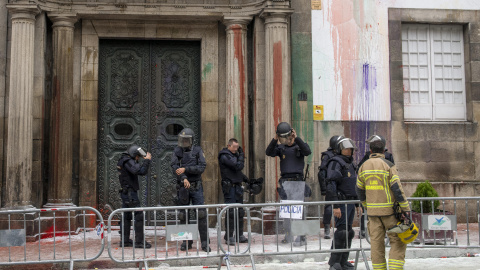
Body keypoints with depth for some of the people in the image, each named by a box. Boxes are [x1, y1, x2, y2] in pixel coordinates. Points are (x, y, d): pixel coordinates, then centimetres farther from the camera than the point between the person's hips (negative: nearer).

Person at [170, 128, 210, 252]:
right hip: (182, 188, 2)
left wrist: (185, 169, -18)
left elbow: (202, 167, -11)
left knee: (201, 214, -7)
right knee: (183, 215, 6)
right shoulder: (177, 151, 4)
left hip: (196, 187, -2)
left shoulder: (198, 150, -1)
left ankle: (205, 242, -2)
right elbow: (174, 167, -8)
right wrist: (184, 178, -23)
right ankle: (187, 242, 17)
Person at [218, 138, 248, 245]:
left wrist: (244, 178, 12)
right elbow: (238, 166, -20)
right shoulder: (225, 156, -12)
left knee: (240, 212, 11)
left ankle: (239, 235, 18)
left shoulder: (234, 155, 17)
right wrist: (241, 155, -6)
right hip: (229, 187, -9)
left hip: (237, 186, 9)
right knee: (231, 212, -9)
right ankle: (229, 237, -3)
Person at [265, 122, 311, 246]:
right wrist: (275, 140, -19)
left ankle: (300, 237, -3)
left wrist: (297, 138, -23)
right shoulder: (281, 147, 11)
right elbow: (269, 153, -6)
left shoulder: (299, 146, 5)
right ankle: (288, 236, 14)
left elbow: (308, 151, -17)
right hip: (285, 182, 3)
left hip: (298, 181, -3)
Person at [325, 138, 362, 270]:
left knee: (348, 232, 10)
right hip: (341, 202, -9)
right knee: (341, 231, -11)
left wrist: (358, 205, 22)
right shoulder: (335, 163, -11)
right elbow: (331, 186, -19)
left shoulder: (351, 164, 19)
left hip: (351, 203, 9)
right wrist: (335, 206, -23)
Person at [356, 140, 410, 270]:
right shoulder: (388, 165, -8)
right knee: (397, 240, 5)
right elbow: (397, 188, -12)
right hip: (389, 210, -4)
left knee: (376, 242, 8)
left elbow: (359, 189, 14)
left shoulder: (363, 166, 7)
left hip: (372, 210, 4)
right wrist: (405, 208, -8)